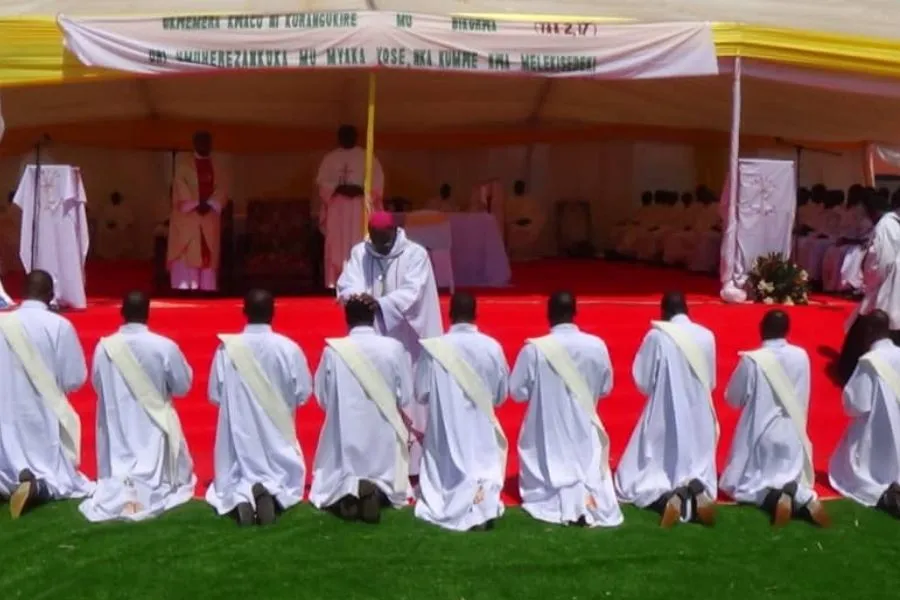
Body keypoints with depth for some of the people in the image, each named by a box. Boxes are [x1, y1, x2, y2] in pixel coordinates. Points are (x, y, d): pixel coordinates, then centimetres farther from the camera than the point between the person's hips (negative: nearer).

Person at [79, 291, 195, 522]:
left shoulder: (104, 347, -8)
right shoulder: (165, 347, -15)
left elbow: (98, 386, 7)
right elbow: (183, 387, -3)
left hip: (117, 429, 2)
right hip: (153, 428, -2)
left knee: (114, 473, 17)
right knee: (177, 475, 14)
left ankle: (118, 488, -16)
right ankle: (149, 488, -15)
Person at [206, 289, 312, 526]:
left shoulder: (227, 348, -10)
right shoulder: (289, 348, -12)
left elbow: (214, 395, 0)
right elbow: (303, 393, -3)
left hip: (239, 435, 1)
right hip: (278, 434, 0)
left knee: (231, 483, 15)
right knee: (288, 483, 15)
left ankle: (240, 496, -20)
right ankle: (273, 492, -20)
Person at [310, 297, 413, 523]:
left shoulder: (333, 350, -9)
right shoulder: (394, 348, -9)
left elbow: (322, 397, 2)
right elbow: (405, 396, -1)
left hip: (344, 436, 0)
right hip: (384, 436, 0)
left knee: (328, 493, 20)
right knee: (392, 492, 21)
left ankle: (344, 493, -15)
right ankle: (378, 492, -13)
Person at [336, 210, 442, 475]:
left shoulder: (415, 254, -5)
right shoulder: (359, 253, 5)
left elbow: (412, 292, -18)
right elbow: (347, 284, -7)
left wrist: (380, 303, -34)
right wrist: (356, 297, -31)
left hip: (406, 342, -3)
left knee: (408, 403, -2)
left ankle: (413, 467, 5)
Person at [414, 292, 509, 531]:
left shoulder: (432, 348, -11)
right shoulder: (493, 347, -6)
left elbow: (421, 394, -2)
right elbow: (500, 396, 4)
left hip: (445, 434, -1)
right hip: (482, 434, 1)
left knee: (445, 479, 16)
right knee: (485, 471, 18)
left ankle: (456, 501, -13)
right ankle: (484, 497, -13)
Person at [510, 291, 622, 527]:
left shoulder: (534, 349, -16)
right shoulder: (597, 346, -9)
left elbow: (517, 392, -7)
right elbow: (605, 389, 5)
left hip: (548, 434, -2)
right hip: (585, 431, 2)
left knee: (548, 476, 14)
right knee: (592, 472, 17)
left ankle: (562, 498, -14)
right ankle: (590, 496, -12)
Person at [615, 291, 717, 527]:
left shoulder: (657, 336, -10)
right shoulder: (707, 336, 1)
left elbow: (642, 381, -4)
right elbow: (711, 382, 11)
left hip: (665, 417, -3)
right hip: (700, 418, 4)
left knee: (636, 481, 5)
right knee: (698, 472, 17)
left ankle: (665, 497, -26)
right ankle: (697, 489, -19)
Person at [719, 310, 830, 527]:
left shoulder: (752, 360, -17)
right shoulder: (801, 356, -5)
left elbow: (733, 398, -4)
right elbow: (803, 397, 9)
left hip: (760, 434, -3)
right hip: (793, 433, 4)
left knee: (745, 484, 10)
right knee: (791, 477, 20)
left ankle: (773, 496, -21)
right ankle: (803, 497, -14)